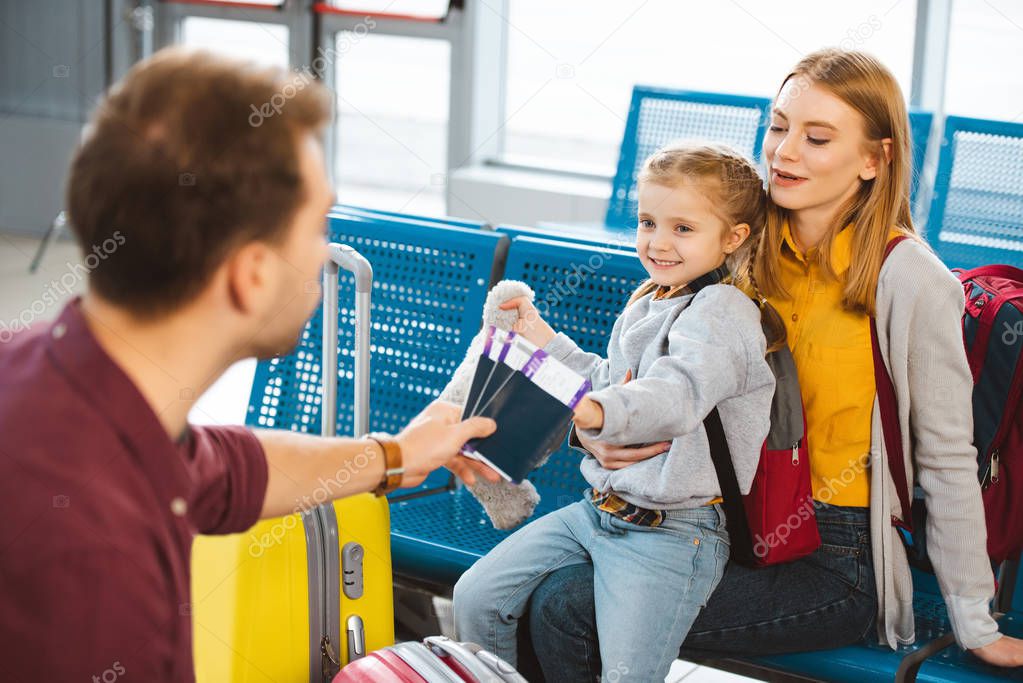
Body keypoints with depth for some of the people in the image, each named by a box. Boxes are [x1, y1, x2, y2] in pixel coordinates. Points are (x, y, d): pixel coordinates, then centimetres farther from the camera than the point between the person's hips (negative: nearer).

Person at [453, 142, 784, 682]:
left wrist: (600, 412, -53)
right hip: (600, 509, 9)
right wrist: (546, 343, 25)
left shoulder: (722, 311, -14)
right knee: (476, 596, 5)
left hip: (671, 531, -9)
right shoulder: (647, 303, 15)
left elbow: (678, 392, -34)